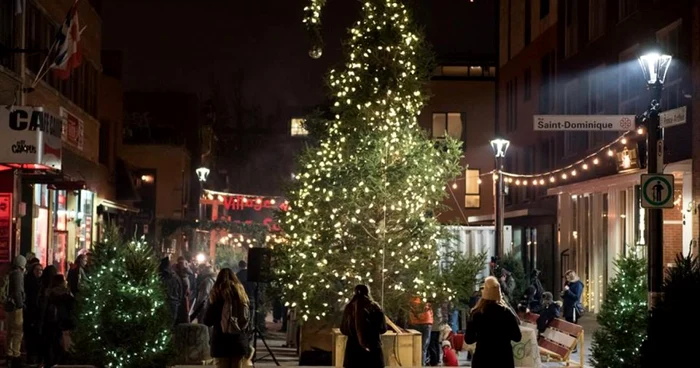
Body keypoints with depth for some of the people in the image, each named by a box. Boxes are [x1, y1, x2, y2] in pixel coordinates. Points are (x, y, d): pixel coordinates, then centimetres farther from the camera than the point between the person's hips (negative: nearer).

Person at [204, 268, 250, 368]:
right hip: (239, 342, 3)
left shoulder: (218, 295, -6)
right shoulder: (241, 294, 5)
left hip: (222, 342, -3)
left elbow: (208, 321, -3)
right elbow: (248, 319, 9)